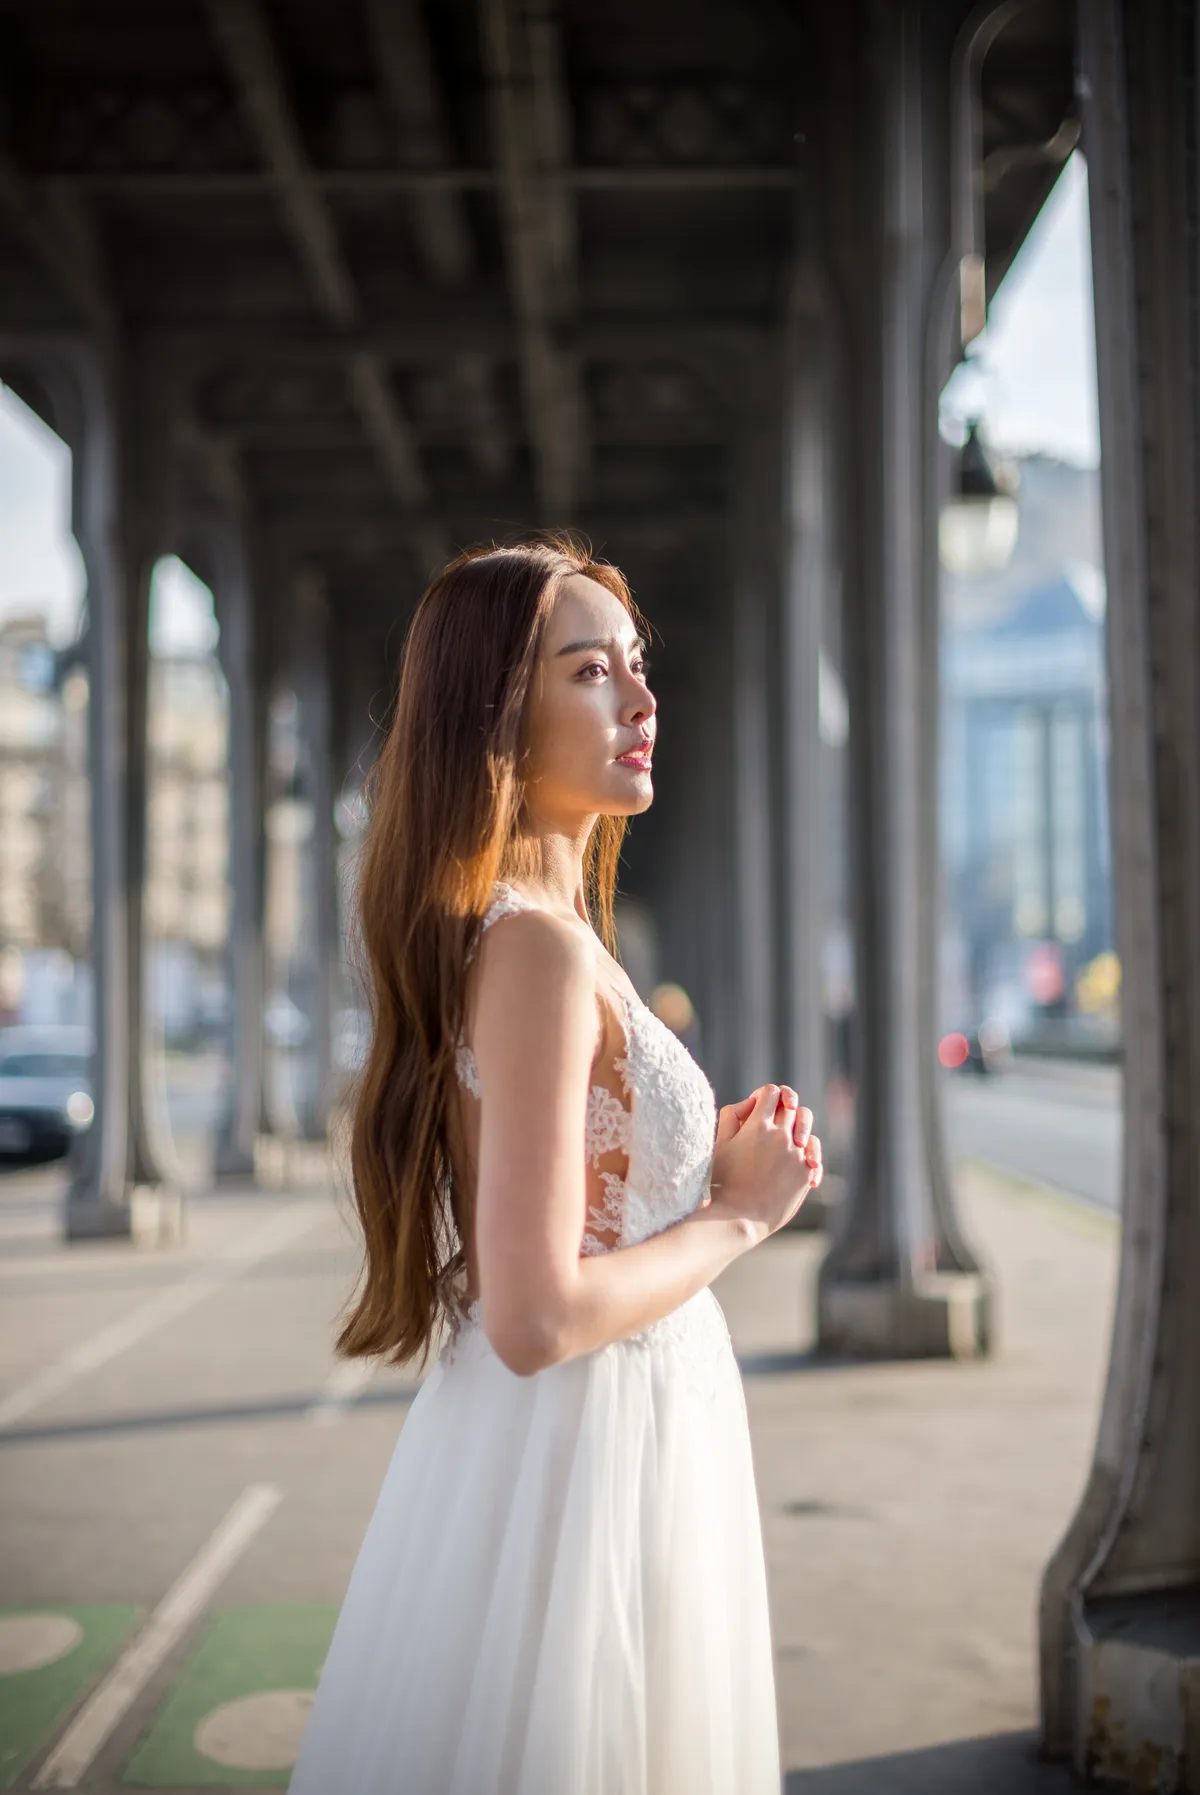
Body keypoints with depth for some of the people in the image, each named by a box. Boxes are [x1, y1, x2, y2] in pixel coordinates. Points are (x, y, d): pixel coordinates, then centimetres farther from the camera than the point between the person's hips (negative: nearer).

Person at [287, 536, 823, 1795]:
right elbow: (537, 1319, -26)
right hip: (579, 1449, -9)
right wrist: (739, 1214, -14)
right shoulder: (539, 946, -22)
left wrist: (707, 1164, 5)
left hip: (606, 1438, 9)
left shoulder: (502, 928, 7)